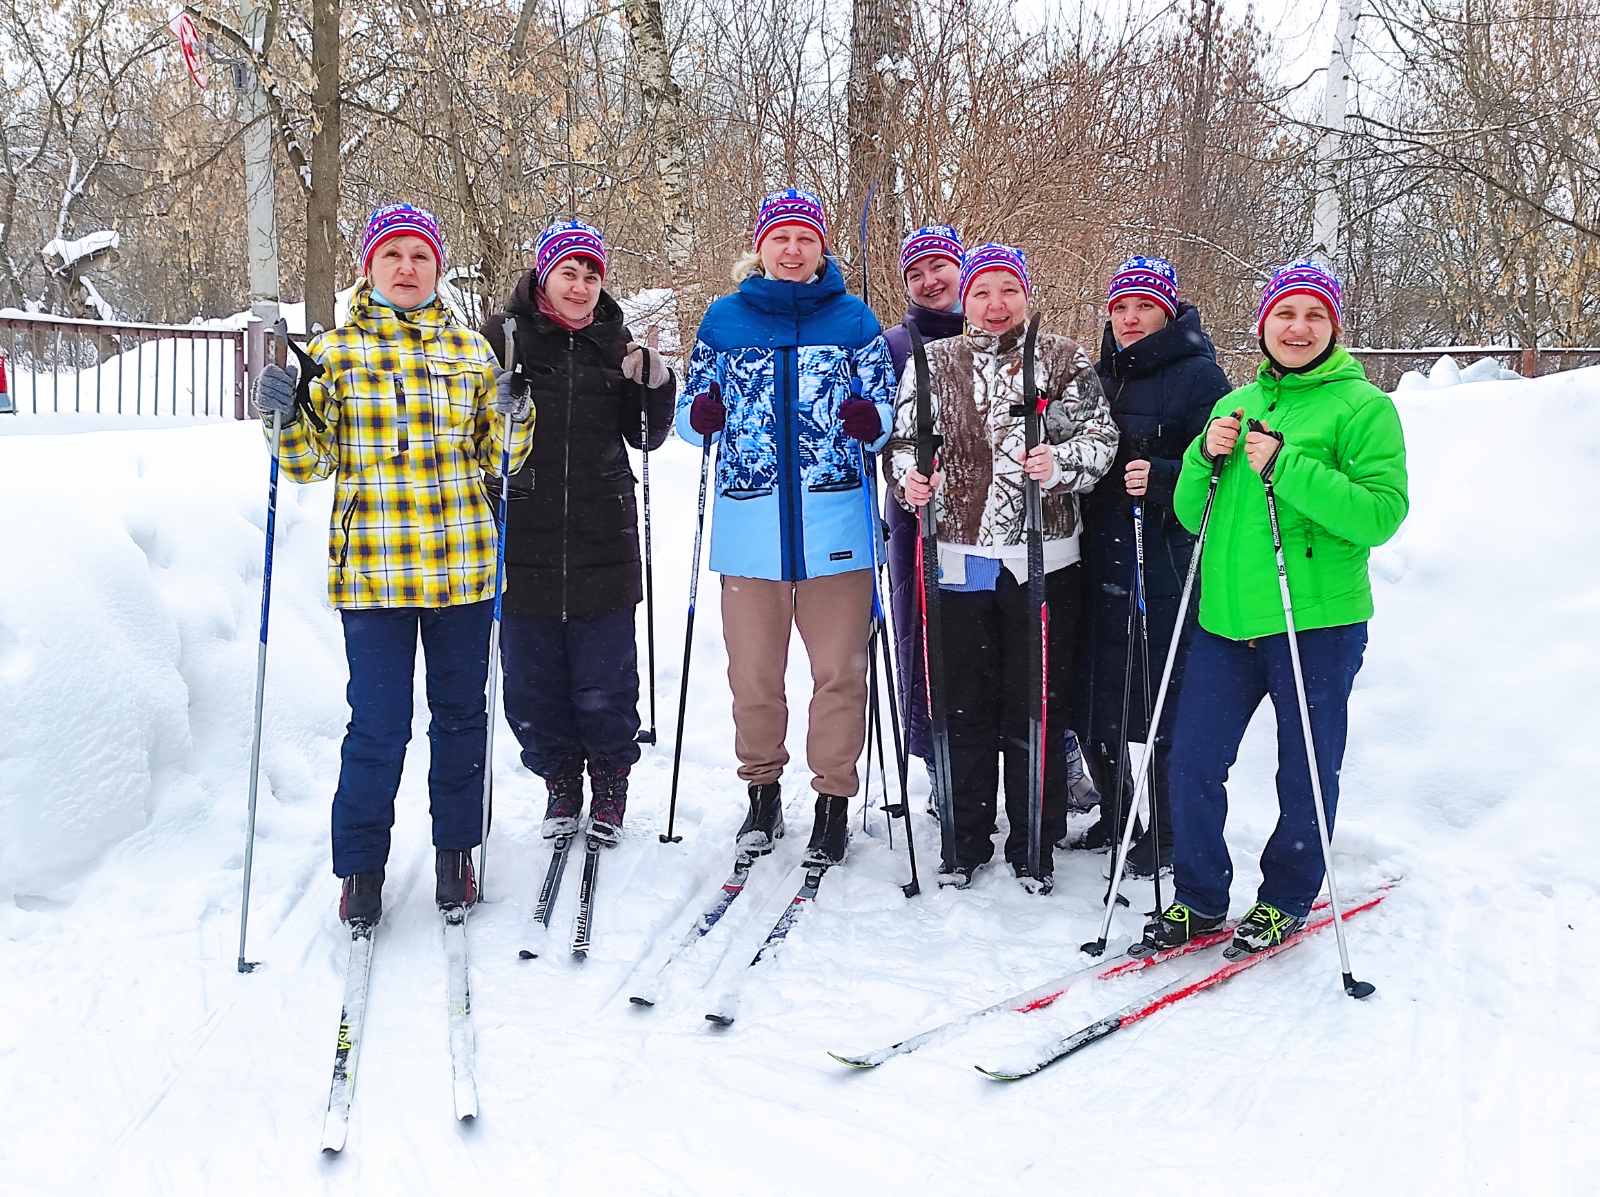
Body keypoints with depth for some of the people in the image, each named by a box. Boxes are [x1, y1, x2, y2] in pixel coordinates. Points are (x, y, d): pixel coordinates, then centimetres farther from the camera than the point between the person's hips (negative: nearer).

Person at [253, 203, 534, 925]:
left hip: (462, 567, 2)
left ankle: (455, 849, 28)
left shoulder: (469, 349, 9)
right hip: (372, 570, -2)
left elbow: (495, 456, 11)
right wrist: (287, 417, -15)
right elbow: (312, 462, 3)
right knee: (378, 723, -3)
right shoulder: (334, 351, 4)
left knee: (460, 712, 11)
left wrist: (515, 418, -8)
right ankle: (361, 865, 15)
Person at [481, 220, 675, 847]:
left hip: (602, 541, 1)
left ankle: (610, 783, 25)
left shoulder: (615, 342, 8)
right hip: (523, 540, -1)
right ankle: (560, 779, 28)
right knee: (533, 679, 8)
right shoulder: (501, 336, 0)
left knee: (605, 683, 5)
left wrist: (655, 386, -5)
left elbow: (646, 437, 13)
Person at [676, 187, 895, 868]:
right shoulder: (724, 320, 8)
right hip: (748, 525, 1)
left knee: (839, 671, 3)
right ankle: (762, 790, 27)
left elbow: (887, 416, 8)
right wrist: (700, 415, -7)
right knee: (752, 672, 9)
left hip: (834, 524, -1)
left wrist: (869, 422, -14)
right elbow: (691, 416, 15)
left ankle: (833, 800, 17)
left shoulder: (853, 320, 6)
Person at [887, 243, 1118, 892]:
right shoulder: (931, 363, 8)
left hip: (1042, 559, -1)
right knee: (964, 706, 9)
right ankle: (967, 841, 23)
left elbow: (1100, 435, 0)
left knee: (1036, 706, 5)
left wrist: (1060, 462, -20)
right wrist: (909, 476, -9)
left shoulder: (1064, 360, 4)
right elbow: (903, 439, 12)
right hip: (959, 556, 2)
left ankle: (1034, 846, 18)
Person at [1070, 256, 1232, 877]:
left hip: (1166, 570, -7)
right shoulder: (1101, 376, 15)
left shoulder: (1199, 376, -6)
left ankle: (1166, 836, 17)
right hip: (1100, 564, 7)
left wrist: (1160, 479, -25)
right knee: (1092, 701, 12)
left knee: (1163, 707, 0)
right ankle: (1115, 816, 32)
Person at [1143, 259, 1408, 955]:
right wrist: (1205, 456, -5)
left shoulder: (1362, 405, -3)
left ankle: (1285, 900, 27)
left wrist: (1285, 468, -20)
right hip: (1227, 618, 5)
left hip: (1317, 620, -5)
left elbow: (1382, 513, -15)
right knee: (1192, 762, 6)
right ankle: (1199, 897, 24)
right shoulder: (1236, 405, 14)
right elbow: (1191, 514, 14)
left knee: (1306, 773, 7)